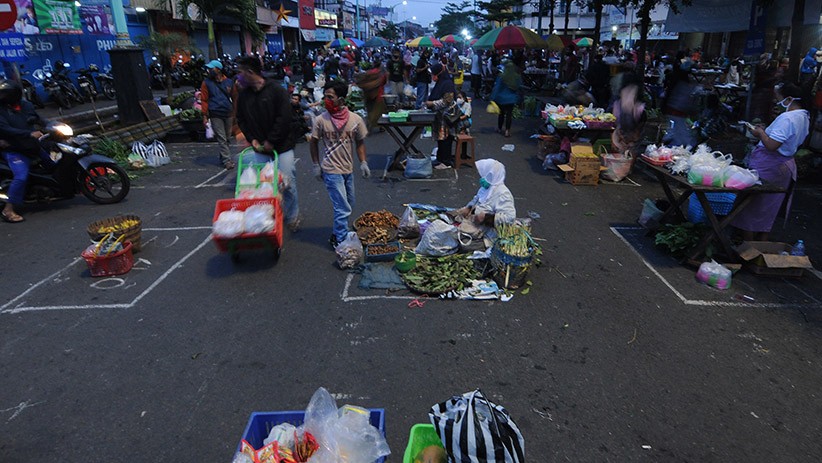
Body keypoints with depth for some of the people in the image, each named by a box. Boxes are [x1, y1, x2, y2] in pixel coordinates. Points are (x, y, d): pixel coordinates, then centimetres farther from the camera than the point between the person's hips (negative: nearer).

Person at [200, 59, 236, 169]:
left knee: (227, 138, 10)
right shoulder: (206, 82, 1)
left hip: (228, 114, 3)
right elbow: (204, 100, 0)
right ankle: (227, 160, -3)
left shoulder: (229, 82, 5)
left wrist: (235, 114, 8)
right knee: (221, 139, -5)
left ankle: (223, 158, 24)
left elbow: (234, 98, 9)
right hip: (215, 115, -3)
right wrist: (205, 116, -6)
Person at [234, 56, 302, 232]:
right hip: (260, 148, 5)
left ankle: (292, 217, 17)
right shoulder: (243, 95, 7)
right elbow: (241, 120, 14)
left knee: (287, 183, -1)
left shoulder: (277, 91, -9)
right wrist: (252, 139, -1)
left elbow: (284, 118, -15)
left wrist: (271, 141, -14)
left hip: (282, 146, -4)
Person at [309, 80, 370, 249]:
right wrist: (316, 165, -1)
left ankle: (338, 234, 37)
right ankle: (340, 241, 11)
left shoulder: (356, 120, -6)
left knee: (348, 205, 18)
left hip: (348, 169, 5)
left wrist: (363, 162, -1)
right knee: (343, 208, -5)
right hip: (331, 170, -4)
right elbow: (314, 142, 1)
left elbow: (360, 143, 6)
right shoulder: (321, 120, -10)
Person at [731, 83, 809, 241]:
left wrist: (760, 133, -12)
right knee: (768, 210, 18)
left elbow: (771, 145, -29)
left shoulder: (786, 118, -23)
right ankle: (761, 245, 28)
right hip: (786, 166, 9)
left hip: (768, 167, -9)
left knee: (751, 205, 3)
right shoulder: (805, 117, 8)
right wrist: (766, 131, 12)